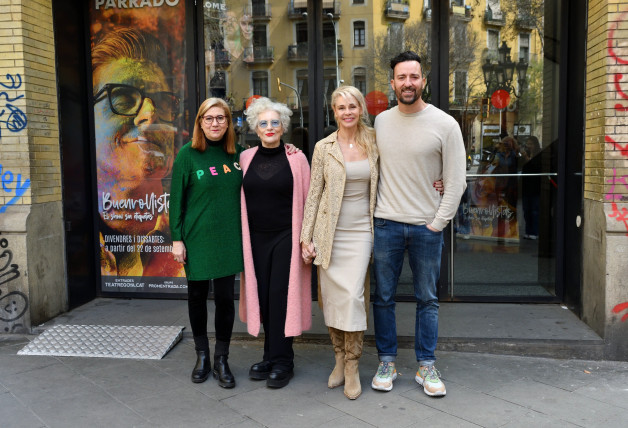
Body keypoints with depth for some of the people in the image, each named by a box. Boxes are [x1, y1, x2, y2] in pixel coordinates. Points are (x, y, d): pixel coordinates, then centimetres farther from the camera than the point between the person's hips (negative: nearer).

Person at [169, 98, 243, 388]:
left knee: (225, 297, 3)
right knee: (197, 295, 10)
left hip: (228, 238, 2)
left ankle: (222, 360, 18)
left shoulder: (237, 154, 4)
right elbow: (177, 198, -3)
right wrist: (177, 238, -7)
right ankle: (202, 356, 28)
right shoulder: (188, 154, -4)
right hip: (197, 238, -1)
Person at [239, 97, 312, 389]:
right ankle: (271, 355, 22)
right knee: (262, 296, 7)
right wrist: (239, 238, 7)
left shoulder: (296, 158, -1)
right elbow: (239, 199, 12)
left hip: (286, 237, -3)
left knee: (281, 297, -2)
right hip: (255, 239, 3)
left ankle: (282, 361, 10)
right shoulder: (246, 158, 7)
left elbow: (307, 199, -1)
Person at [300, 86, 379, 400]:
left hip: (361, 230, 0)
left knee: (353, 295, -7)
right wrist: (306, 238, -1)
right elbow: (313, 194, 2)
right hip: (329, 232, 0)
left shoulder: (374, 143, 5)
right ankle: (339, 359, 22)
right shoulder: (323, 148, 1)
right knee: (332, 296, 5)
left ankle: (352, 367, 7)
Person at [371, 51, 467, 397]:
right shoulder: (381, 122, 5)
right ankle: (387, 362, 23)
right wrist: (374, 210, 4)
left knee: (427, 299, 9)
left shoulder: (445, 125, -4)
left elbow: (456, 182, -4)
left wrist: (437, 223, -6)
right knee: (383, 297, 8)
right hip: (386, 224, 2)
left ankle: (426, 366, 22)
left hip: (427, 226, -2)